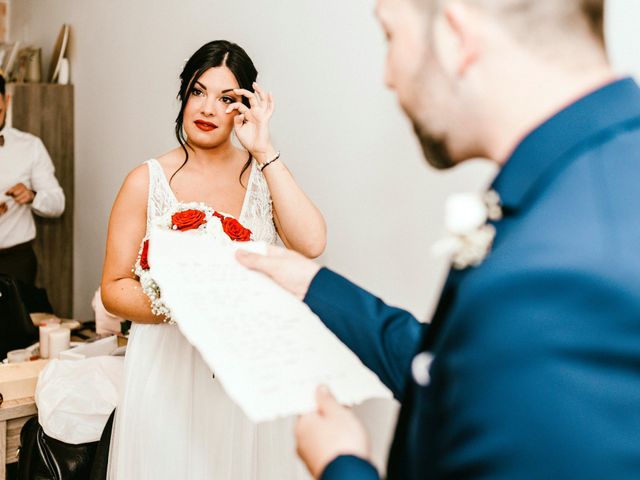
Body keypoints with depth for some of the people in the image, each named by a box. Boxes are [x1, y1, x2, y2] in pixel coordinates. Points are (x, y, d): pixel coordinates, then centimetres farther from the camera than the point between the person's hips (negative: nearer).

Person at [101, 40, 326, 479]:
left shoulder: (264, 172, 2)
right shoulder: (147, 181, -2)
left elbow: (311, 244, -16)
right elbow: (114, 288, -2)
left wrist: (264, 151, -16)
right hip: (169, 368, -1)